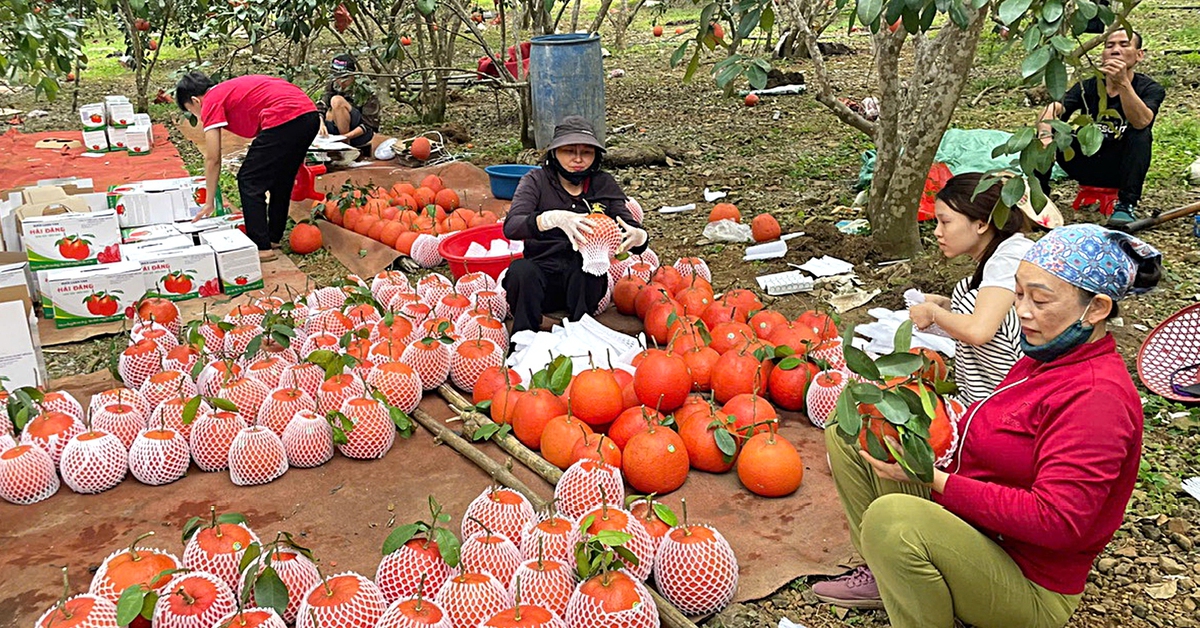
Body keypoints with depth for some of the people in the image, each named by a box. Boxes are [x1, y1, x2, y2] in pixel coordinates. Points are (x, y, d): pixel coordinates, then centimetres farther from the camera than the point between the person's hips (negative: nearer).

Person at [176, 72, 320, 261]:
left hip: (284, 118, -9)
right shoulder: (232, 88, 30)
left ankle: (261, 247, 5)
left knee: (249, 180, 4)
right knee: (281, 179, 24)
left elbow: (213, 159, 5)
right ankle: (274, 238, 34)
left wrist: (209, 202, 13)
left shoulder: (211, 102, 6)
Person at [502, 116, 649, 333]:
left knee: (584, 261, -32)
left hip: (588, 281, 1)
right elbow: (510, 227, -17)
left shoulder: (604, 184, 7)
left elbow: (629, 228, -3)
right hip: (543, 275, -1)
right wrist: (554, 218, -37)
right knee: (520, 269, -33)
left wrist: (637, 236, -30)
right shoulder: (536, 181, 0)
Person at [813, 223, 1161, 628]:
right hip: (970, 519, 10)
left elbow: (1054, 521, -30)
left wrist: (934, 479, -30)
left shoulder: (1098, 397, -23)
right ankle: (886, 575, 9)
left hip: (1030, 592, -9)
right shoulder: (1044, 358, 6)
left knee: (892, 516, -38)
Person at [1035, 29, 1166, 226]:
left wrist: (1123, 83, -43)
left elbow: (1141, 122, -31)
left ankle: (1126, 205, -29)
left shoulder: (1150, 89, -7)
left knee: (1140, 134, -31)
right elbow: (1054, 108, -21)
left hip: (1121, 170, -2)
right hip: (1087, 165, 2)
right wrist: (1045, 134, -44)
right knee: (1046, 128, -17)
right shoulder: (1088, 87, 0)